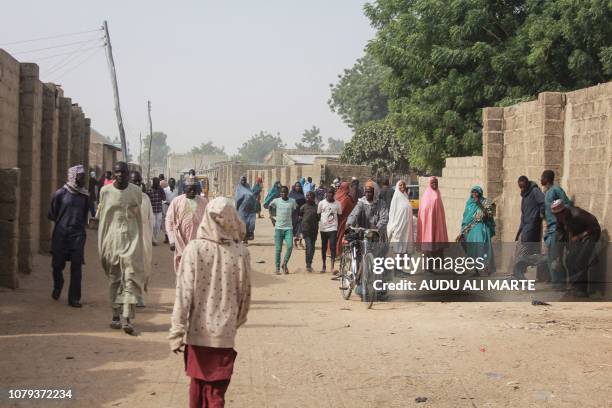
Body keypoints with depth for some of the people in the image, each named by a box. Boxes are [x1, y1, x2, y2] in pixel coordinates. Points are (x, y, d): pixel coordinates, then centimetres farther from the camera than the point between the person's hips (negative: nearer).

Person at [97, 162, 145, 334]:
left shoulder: (136, 191, 3)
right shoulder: (106, 191, 3)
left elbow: (138, 217, 10)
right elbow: (102, 218, 8)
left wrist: (139, 241, 10)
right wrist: (101, 246, 6)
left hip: (131, 238, -1)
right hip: (112, 240, 1)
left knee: (130, 278, -9)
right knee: (114, 279, 7)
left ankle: (126, 318, -13)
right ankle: (116, 314, 17)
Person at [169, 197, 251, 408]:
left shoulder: (194, 248, -10)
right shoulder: (240, 252, -7)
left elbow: (184, 291, -11)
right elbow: (244, 292, 3)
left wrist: (177, 331, -6)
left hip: (197, 331, 1)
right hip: (225, 333, 0)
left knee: (197, 383, 20)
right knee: (216, 391, 7)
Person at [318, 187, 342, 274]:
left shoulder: (337, 204, 3)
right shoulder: (322, 203, 3)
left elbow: (340, 215, 12)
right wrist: (319, 224, 3)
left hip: (333, 228, -1)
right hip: (323, 228, 1)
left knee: (333, 247, -12)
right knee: (324, 247, 11)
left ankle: (332, 267, -14)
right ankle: (324, 266, 23)